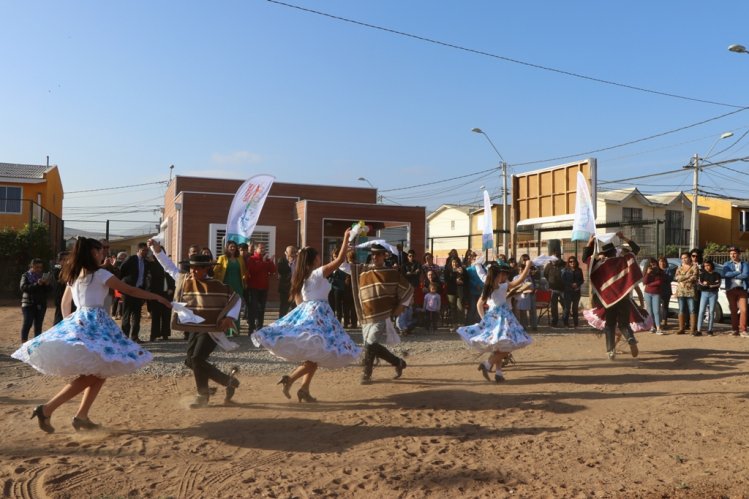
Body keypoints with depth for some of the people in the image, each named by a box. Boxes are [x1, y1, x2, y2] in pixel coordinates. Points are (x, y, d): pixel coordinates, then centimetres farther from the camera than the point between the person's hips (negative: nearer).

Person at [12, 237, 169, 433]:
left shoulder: (74, 275, 15)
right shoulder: (100, 274, -7)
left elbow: (65, 302, 25)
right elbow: (131, 290, -6)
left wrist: (68, 322, 34)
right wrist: (158, 297, 0)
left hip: (77, 321, 9)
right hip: (94, 324, -9)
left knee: (99, 372, 13)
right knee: (93, 375, -8)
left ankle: (81, 416, 10)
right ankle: (47, 409, -13)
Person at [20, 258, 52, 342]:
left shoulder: (44, 276, 12)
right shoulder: (26, 275, 2)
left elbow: (49, 290, 8)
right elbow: (23, 287, -14)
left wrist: (48, 284, -14)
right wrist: (36, 284, -25)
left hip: (41, 304, 4)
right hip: (28, 303, -4)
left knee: (38, 325, 4)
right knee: (27, 323, -7)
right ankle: (24, 343, -3)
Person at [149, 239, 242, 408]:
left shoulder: (217, 285, -13)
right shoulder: (184, 280, 1)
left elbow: (237, 298, -6)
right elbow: (170, 267, 13)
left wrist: (230, 317, -17)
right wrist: (157, 250, 5)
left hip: (212, 330, -7)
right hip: (195, 329, 7)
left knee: (197, 359, -16)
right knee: (191, 361, 6)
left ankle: (203, 395, 4)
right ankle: (228, 380, 18)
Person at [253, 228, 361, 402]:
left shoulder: (300, 277, 13)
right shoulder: (319, 273, -8)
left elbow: (298, 299, 15)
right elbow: (340, 259, -14)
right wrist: (346, 238, -8)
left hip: (304, 312, 8)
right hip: (317, 313, -8)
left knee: (313, 355, 13)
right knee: (317, 355, -8)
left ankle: (305, 389, 12)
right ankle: (290, 378, -19)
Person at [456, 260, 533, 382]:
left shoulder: (486, 288, 10)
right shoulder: (502, 286, -9)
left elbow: (479, 305, 12)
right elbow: (520, 280, -10)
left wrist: (484, 318, 13)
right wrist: (528, 266, -1)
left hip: (491, 318, 8)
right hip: (501, 318, -8)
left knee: (498, 348, 15)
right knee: (507, 347, -7)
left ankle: (499, 372, 13)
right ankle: (487, 363, -14)